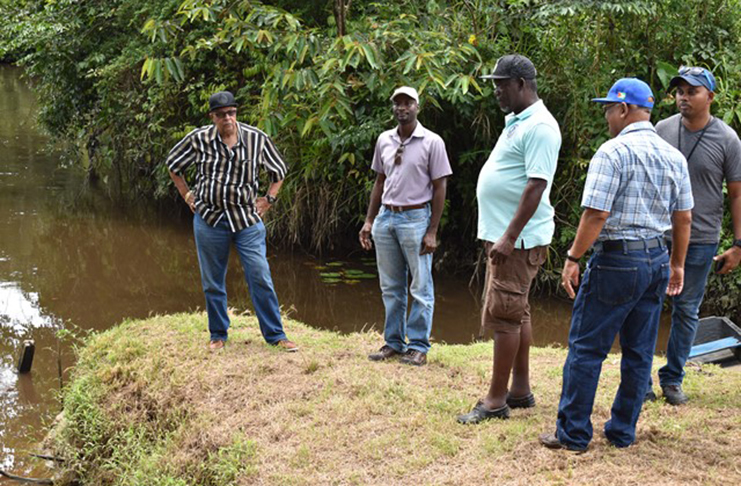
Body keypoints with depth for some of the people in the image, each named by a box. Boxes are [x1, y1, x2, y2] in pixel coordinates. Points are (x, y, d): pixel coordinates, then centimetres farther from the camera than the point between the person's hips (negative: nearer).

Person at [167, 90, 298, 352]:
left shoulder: (257, 139, -3)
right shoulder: (198, 139, -4)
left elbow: (279, 170, 14)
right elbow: (173, 165, 14)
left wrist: (268, 200, 5)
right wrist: (188, 197, 9)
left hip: (247, 218, 0)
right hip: (209, 218, 1)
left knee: (260, 278, -5)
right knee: (212, 281, 8)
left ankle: (275, 334, 4)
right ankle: (218, 335, 23)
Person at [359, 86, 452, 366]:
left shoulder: (432, 142, -6)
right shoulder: (384, 140, 9)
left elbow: (439, 188, -6)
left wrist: (432, 231, -10)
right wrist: (369, 221, 11)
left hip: (415, 218, -5)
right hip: (385, 218, 5)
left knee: (421, 288, 0)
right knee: (390, 287, 11)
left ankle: (418, 346, 7)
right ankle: (393, 343, 20)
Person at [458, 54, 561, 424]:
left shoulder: (539, 127, -16)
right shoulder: (516, 122, 16)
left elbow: (536, 186, -23)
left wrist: (509, 237, -26)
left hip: (519, 240, -10)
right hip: (503, 236, 10)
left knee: (503, 316, -7)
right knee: (517, 314, 15)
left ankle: (496, 400, -2)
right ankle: (521, 390, 23)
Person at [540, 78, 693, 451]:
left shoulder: (613, 152, -13)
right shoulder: (674, 157, 9)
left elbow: (596, 214, -18)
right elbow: (684, 217, 13)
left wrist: (573, 258, -10)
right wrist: (677, 264, 22)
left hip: (617, 259, -7)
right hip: (657, 259, 7)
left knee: (586, 348, 1)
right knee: (639, 352, 12)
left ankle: (573, 434, 5)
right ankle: (622, 432, 20)